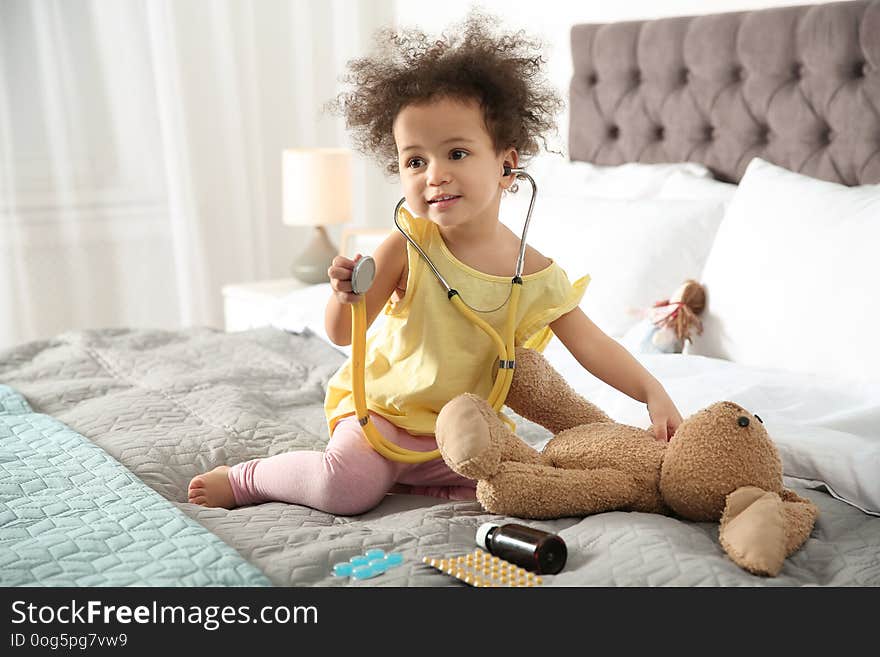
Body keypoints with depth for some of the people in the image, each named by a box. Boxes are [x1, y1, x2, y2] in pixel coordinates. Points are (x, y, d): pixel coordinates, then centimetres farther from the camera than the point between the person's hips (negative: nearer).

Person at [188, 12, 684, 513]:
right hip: (384, 408, -3)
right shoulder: (406, 248, -14)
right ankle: (246, 478, 4)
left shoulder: (538, 277, -10)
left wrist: (653, 392, -16)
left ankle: (387, 473, 1)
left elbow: (593, 346, -4)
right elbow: (343, 333, -8)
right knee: (345, 491, -25)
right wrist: (345, 296, -30)